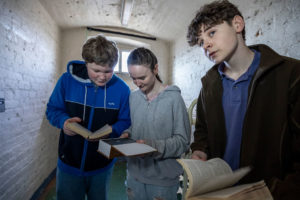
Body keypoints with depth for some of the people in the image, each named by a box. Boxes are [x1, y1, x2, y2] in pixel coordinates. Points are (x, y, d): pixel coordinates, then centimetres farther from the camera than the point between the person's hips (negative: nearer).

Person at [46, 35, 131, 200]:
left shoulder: (121, 88, -13)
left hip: (102, 167, 1)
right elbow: (52, 109, -1)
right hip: (69, 163, 0)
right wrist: (64, 121, -22)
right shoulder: (67, 80, -13)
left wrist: (111, 130, -26)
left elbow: (126, 122, -6)